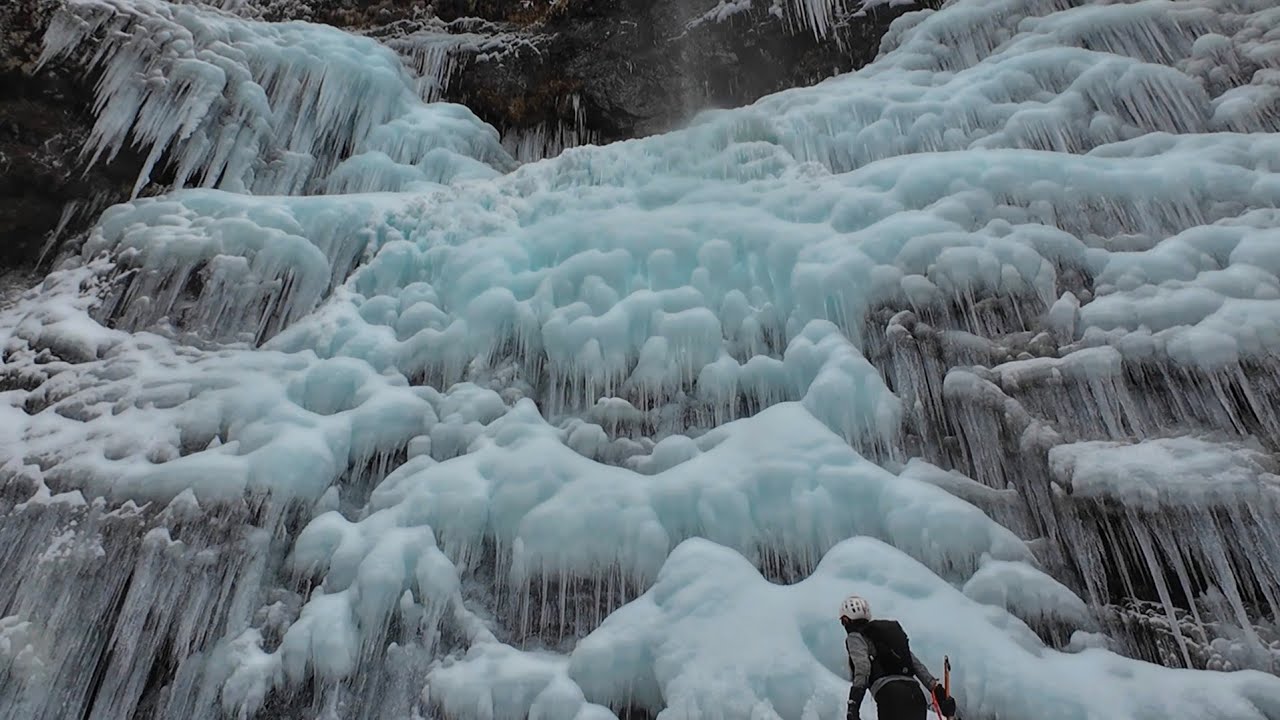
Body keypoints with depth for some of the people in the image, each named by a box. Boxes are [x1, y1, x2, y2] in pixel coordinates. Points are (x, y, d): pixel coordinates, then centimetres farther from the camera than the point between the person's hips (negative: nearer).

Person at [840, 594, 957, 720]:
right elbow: (917, 664, 21)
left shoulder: (855, 637, 9)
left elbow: (862, 667, -10)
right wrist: (938, 691, 17)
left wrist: (853, 705, -18)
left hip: (889, 693, -7)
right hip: (915, 692, 7)